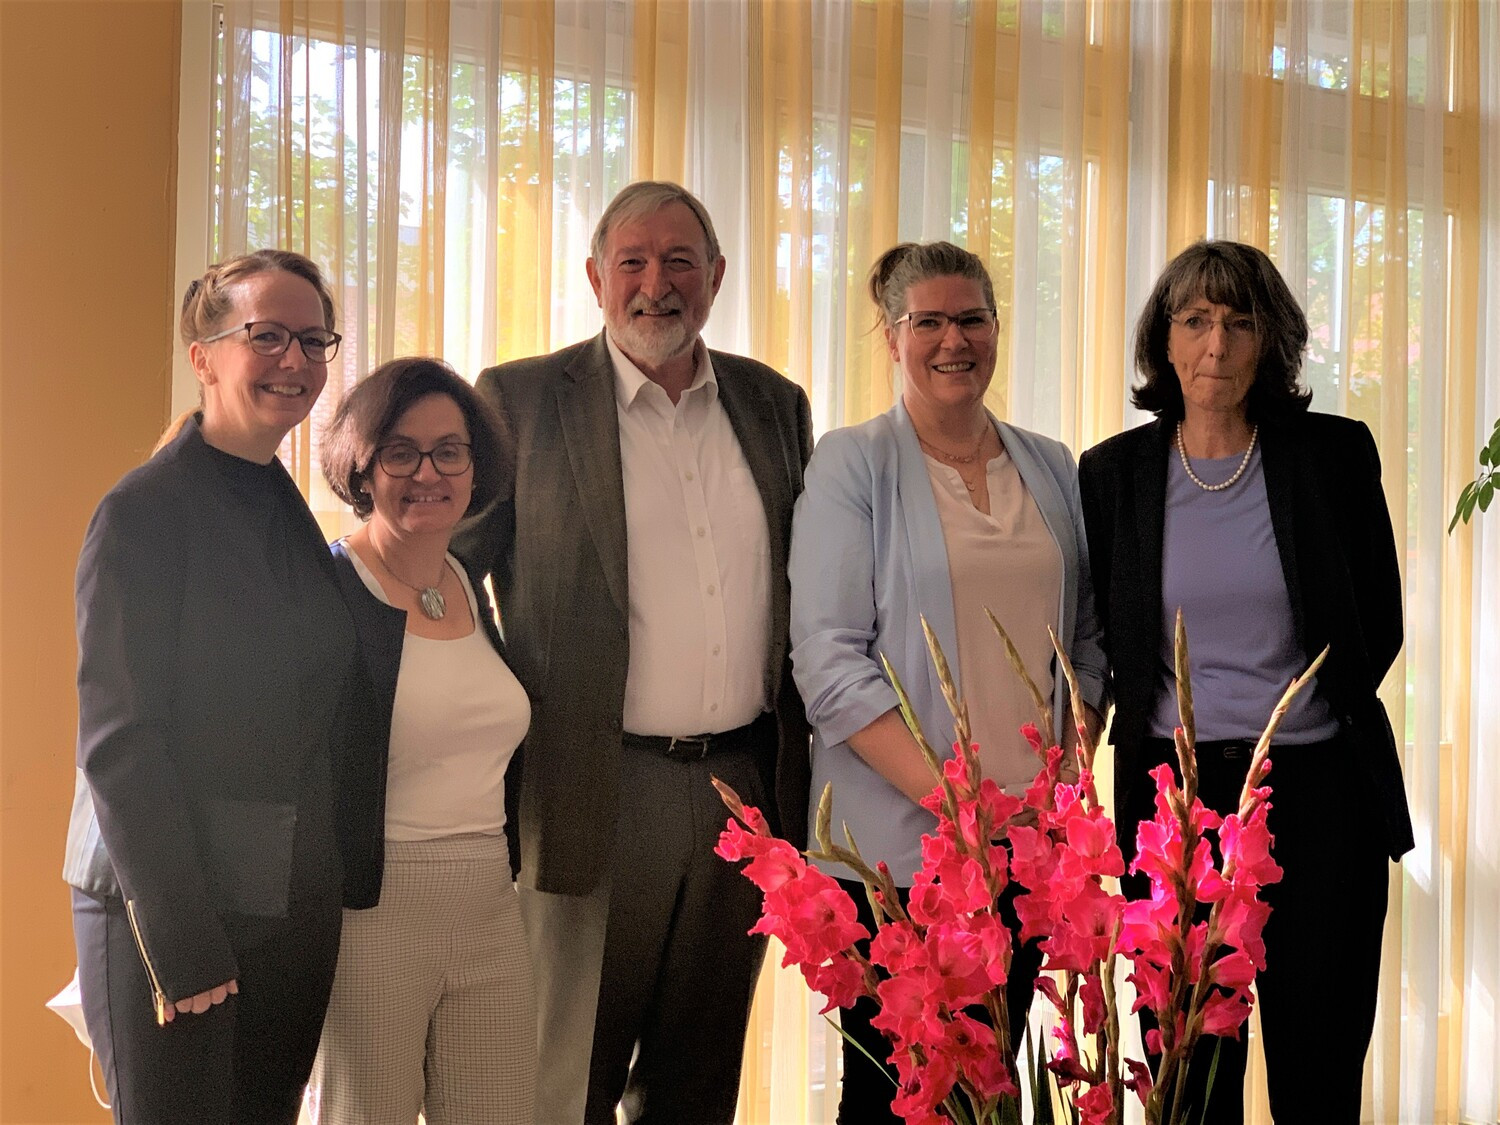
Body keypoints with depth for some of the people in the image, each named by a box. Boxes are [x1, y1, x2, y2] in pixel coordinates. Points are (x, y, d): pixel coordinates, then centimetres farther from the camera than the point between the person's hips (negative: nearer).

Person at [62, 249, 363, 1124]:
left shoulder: (293, 513, 12)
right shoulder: (144, 512, -10)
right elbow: (117, 743, -14)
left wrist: (334, 884, 10)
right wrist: (181, 942, -16)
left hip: (297, 910, 7)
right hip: (170, 917, -6)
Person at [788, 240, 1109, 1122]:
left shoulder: (1052, 469, 13)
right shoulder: (853, 464, -3)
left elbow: (1087, 636, 17)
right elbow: (830, 660, -11)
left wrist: (1069, 770, 0)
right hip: (895, 843, -4)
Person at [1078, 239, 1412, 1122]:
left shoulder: (1335, 454, -1)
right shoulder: (1114, 472, 3)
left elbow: (1380, 624, 7)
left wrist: (1296, 713, 8)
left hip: (1316, 791, -1)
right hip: (1172, 792, 1)